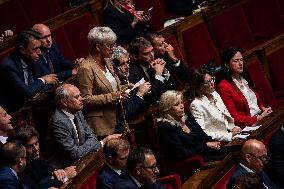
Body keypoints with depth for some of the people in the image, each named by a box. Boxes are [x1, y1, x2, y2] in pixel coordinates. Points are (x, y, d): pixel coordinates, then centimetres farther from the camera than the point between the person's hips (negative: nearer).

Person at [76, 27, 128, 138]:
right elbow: (86, 99, -18)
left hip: (115, 119, 8)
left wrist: (122, 90, 6)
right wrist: (112, 96, -19)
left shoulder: (107, 62, 13)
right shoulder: (86, 68, -14)